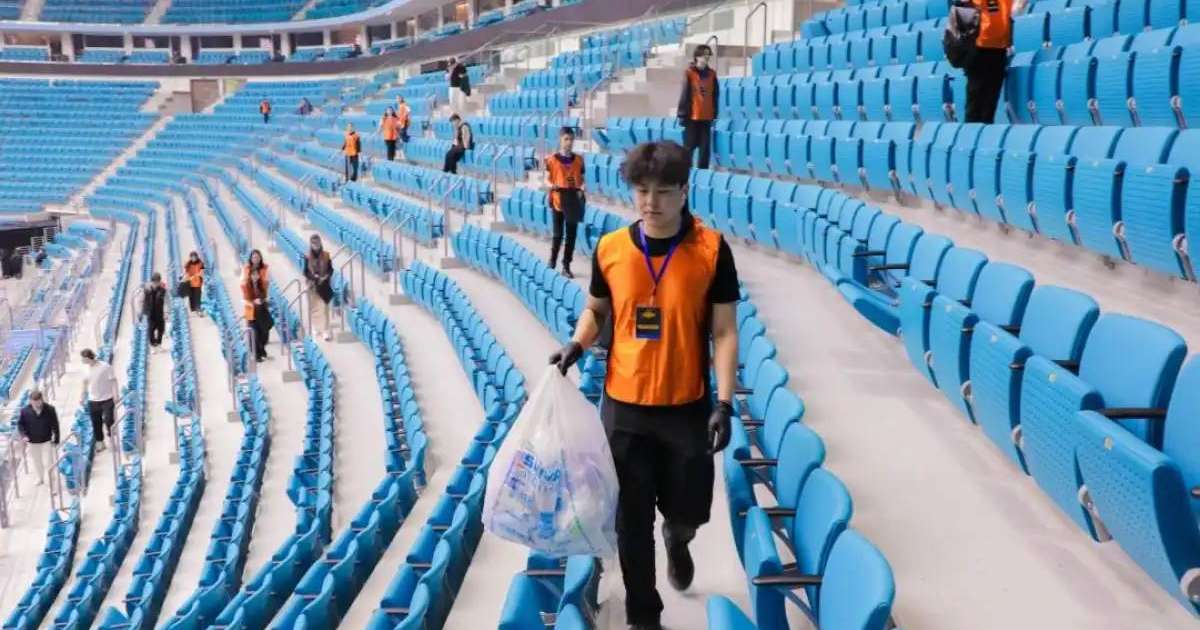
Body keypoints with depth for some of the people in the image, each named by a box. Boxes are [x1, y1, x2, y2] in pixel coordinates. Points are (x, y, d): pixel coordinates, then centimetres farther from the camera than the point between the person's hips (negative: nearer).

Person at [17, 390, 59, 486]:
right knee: (37, 461, 20)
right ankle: (40, 478, 43)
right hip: (32, 442, 2)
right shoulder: (25, 411, -14)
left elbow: (55, 425, -8)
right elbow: (20, 423, 0)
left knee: (48, 462, -3)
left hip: (47, 441, -2)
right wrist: (24, 435, -17)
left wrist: (56, 439, -5)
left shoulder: (50, 409, -17)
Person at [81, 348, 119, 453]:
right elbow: (85, 383, 14)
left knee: (109, 421, -3)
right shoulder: (87, 368, 1)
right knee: (96, 423, 9)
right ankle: (99, 442, 24)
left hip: (107, 400, -5)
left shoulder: (105, 367, -16)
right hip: (93, 401, 5)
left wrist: (115, 396, -16)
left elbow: (113, 381, -11)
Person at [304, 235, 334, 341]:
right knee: (313, 308, 9)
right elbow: (305, 272, -1)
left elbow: (331, 269, 2)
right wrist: (314, 277, -18)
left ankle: (326, 330, -7)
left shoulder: (326, 256, -3)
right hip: (312, 285, 1)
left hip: (324, 285, -1)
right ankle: (316, 327, 25)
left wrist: (325, 277, -15)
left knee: (324, 307, -6)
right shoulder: (307, 257, -3)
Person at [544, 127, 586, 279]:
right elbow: (547, 180, -1)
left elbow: (581, 179, 11)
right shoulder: (552, 159, -3)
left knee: (571, 234, 5)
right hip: (558, 200, -3)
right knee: (558, 234, -2)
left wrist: (582, 187, -11)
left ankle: (566, 266, 14)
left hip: (573, 201, 3)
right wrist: (551, 185, -24)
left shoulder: (579, 159, 6)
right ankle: (552, 263, 17)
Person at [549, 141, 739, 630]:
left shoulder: (711, 249, -10)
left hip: (688, 405, -1)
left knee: (688, 511, 13)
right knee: (632, 520, 9)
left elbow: (724, 331, -8)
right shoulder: (609, 248, -4)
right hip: (623, 405, 1)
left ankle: (677, 539, 52)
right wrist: (576, 346, -7)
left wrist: (724, 403, -14)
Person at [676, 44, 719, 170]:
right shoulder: (689, 73, -6)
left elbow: (716, 95, 12)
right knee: (689, 146, 1)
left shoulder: (712, 74, 7)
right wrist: (682, 114, -9)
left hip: (707, 117, 4)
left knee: (705, 147, 5)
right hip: (692, 116, -4)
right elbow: (684, 95, -6)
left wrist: (715, 114, 9)